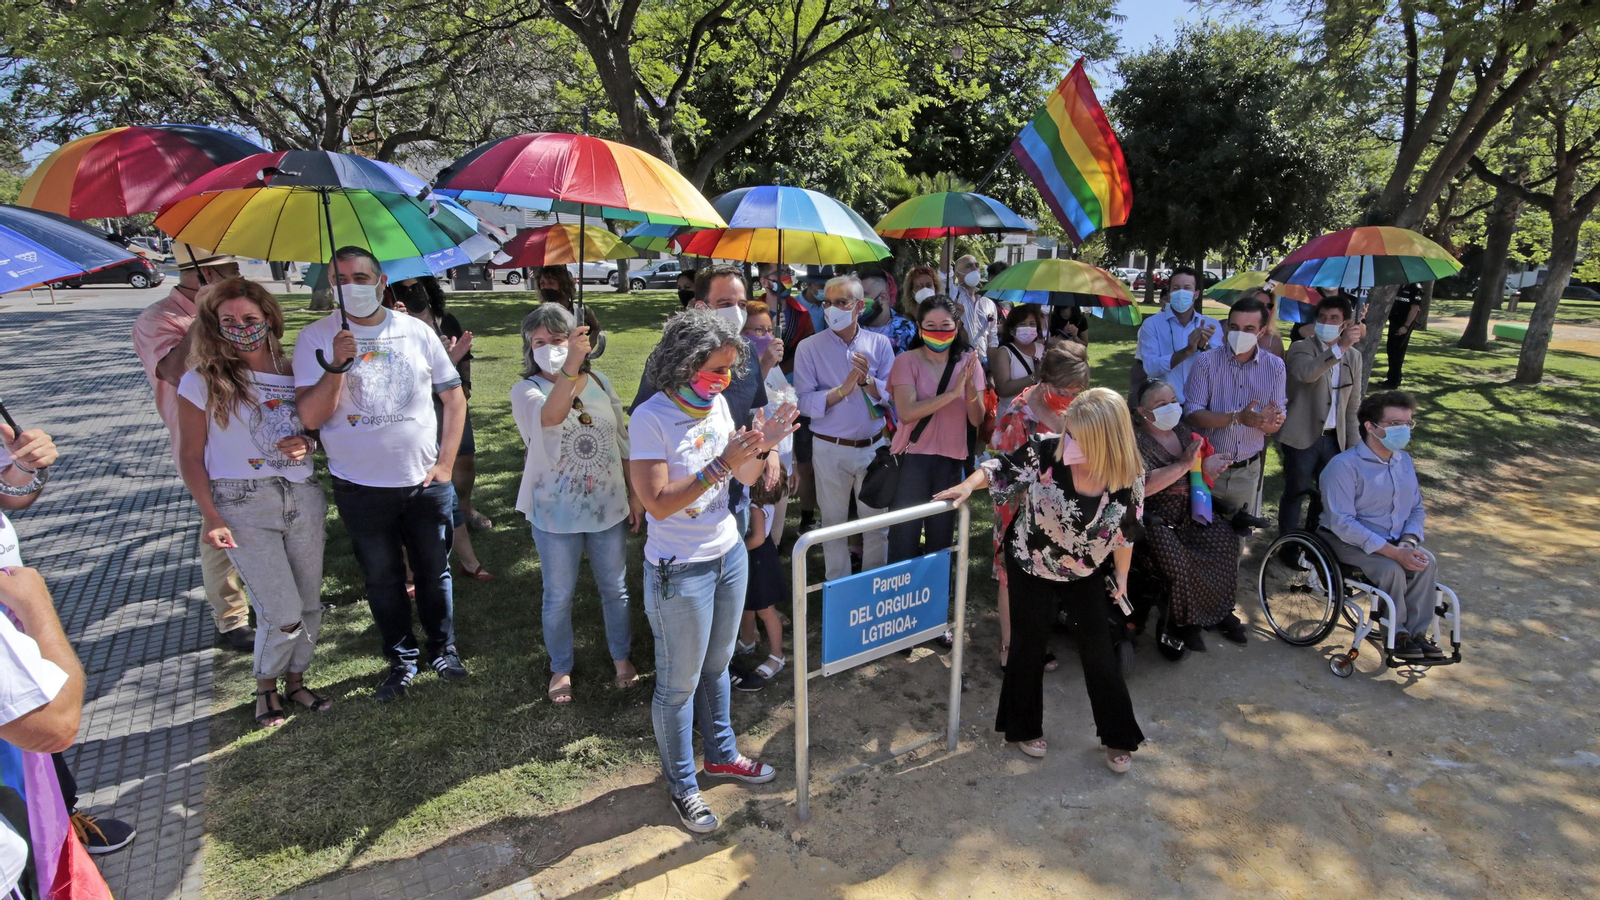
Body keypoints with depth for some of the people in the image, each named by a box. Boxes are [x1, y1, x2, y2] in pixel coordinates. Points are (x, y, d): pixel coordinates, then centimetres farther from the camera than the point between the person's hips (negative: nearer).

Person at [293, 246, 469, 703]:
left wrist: (446, 463, -2)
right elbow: (310, 417, -11)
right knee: (382, 579, 12)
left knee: (434, 571, 13)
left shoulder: (417, 331, 0)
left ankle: (443, 648, 32)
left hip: (425, 482, 1)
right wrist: (336, 365, -25)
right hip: (361, 488, -1)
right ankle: (402, 660, 30)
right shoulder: (316, 338, -5)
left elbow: (454, 397, 5)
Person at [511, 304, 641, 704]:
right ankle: (560, 668, 33)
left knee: (615, 588, 16)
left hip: (608, 506, 3)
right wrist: (571, 366, -49)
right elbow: (548, 417, -35)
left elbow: (622, 441, 8)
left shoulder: (600, 383, 1)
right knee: (558, 597, 12)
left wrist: (635, 494, 8)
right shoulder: (526, 390, -10)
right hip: (555, 514, -2)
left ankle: (622, 657, 37)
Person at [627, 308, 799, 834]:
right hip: (680, 571, -7)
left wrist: (761, 448, -15)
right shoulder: (652, 418, -21)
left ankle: (721, 755, 44)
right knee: (679, 682, 9)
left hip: (729, 554, 7)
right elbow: (658, 504, -25)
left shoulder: (718, 404, 0)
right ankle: (682, 786, 29)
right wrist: (720, 464, -29)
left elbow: (745, 478, 6)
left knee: (717, 665, 23)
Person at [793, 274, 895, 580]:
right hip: (830, 449, -1)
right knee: (833, 522, 12)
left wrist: (868, 381, -21)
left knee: (877, 521, 12)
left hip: (874, 446, 2)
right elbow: (805, 402, -13)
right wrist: (842, 389, -24)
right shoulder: (809, 348, -5)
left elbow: (892, 396, -3)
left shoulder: (880, 343, 0)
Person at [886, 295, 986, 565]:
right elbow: (906, 413, -20)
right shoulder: (907, 361, -7)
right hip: (912, 458, -3)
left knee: (942, 536, 13)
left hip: (952, 460, 3)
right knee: (904, 536, -1)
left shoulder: (968, 362, 2)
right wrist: (953, 392, -25)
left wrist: (971, 388, -21)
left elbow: (977, 419, -2)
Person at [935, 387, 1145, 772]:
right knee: (1029, 644, 11)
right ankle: (1025, 727, 34)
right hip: (1031, 566, -1)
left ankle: (1117, 736, 29)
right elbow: (1001, 468, -13)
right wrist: (969, 484, -31)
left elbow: (1125, 532, -6)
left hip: (1085, 572, 1)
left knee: (1098, 650, 7)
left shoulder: (1129, 477, -22)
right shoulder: (1045, 451, -29)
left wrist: (1121, 575, 6)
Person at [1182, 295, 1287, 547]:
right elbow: (1192, 414, -16)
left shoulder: (1274, 366, 0)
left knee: (1241, 532, 16)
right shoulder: (1206, 361, -9)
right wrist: (1237, 418, -29)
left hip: (1248, 469, 3)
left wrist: (1271, 422, -27)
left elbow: (1277, 421, -2)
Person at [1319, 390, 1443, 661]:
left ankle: (1418, 632, -9)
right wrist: (1393, 552, -28)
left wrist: (1409, 542, -10)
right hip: (1348, 542, -6)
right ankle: (1396, 634, -8)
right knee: (1391, 569, -30)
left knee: (1427, 561, -21)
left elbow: (1416, 509, 12)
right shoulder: (1344, 465, -19)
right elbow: (1342, 522, -24)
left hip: (1393, 542, 7)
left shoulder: (1404, 461, 6)